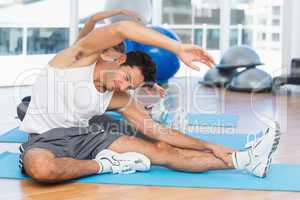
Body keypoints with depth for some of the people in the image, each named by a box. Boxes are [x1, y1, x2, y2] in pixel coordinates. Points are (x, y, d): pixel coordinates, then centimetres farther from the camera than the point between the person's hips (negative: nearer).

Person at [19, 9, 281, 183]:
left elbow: (159, 130, 6)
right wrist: (179, 49, -33)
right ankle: (105, 165, -21)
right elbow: (122, 29, -29)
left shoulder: (119, 100, 5)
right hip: (45, 139, -4)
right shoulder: (80, 57, -11)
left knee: (161, 150, -8)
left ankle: (244, 160, -9)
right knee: (41, 168, -45)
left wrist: (209, 146, 0)